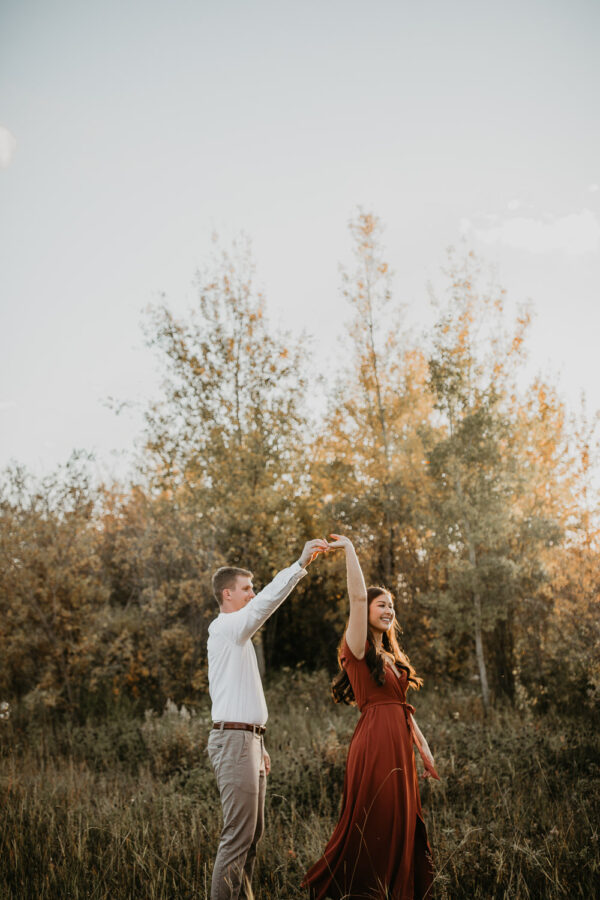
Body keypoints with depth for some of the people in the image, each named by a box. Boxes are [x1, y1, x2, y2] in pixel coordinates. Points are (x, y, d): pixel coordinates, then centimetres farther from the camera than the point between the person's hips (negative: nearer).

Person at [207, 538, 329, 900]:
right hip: (234, 740, -10)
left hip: (248, 739, 10)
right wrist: (301, 564, -31)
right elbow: (265, 602, -26)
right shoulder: (225, 627, -8)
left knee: (254, 831, 12)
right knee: (238, 835, -10)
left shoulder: (239, 635, 21)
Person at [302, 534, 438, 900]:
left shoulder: (391, 657, 19)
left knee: (401, 827, 11)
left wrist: (423, 748, 17)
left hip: (399, 746, 8)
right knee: (370, 828, -4)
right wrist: (350, 550, -15)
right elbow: (358, 597, -19)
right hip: (374, 744, -8)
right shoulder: (358, 650, -6)